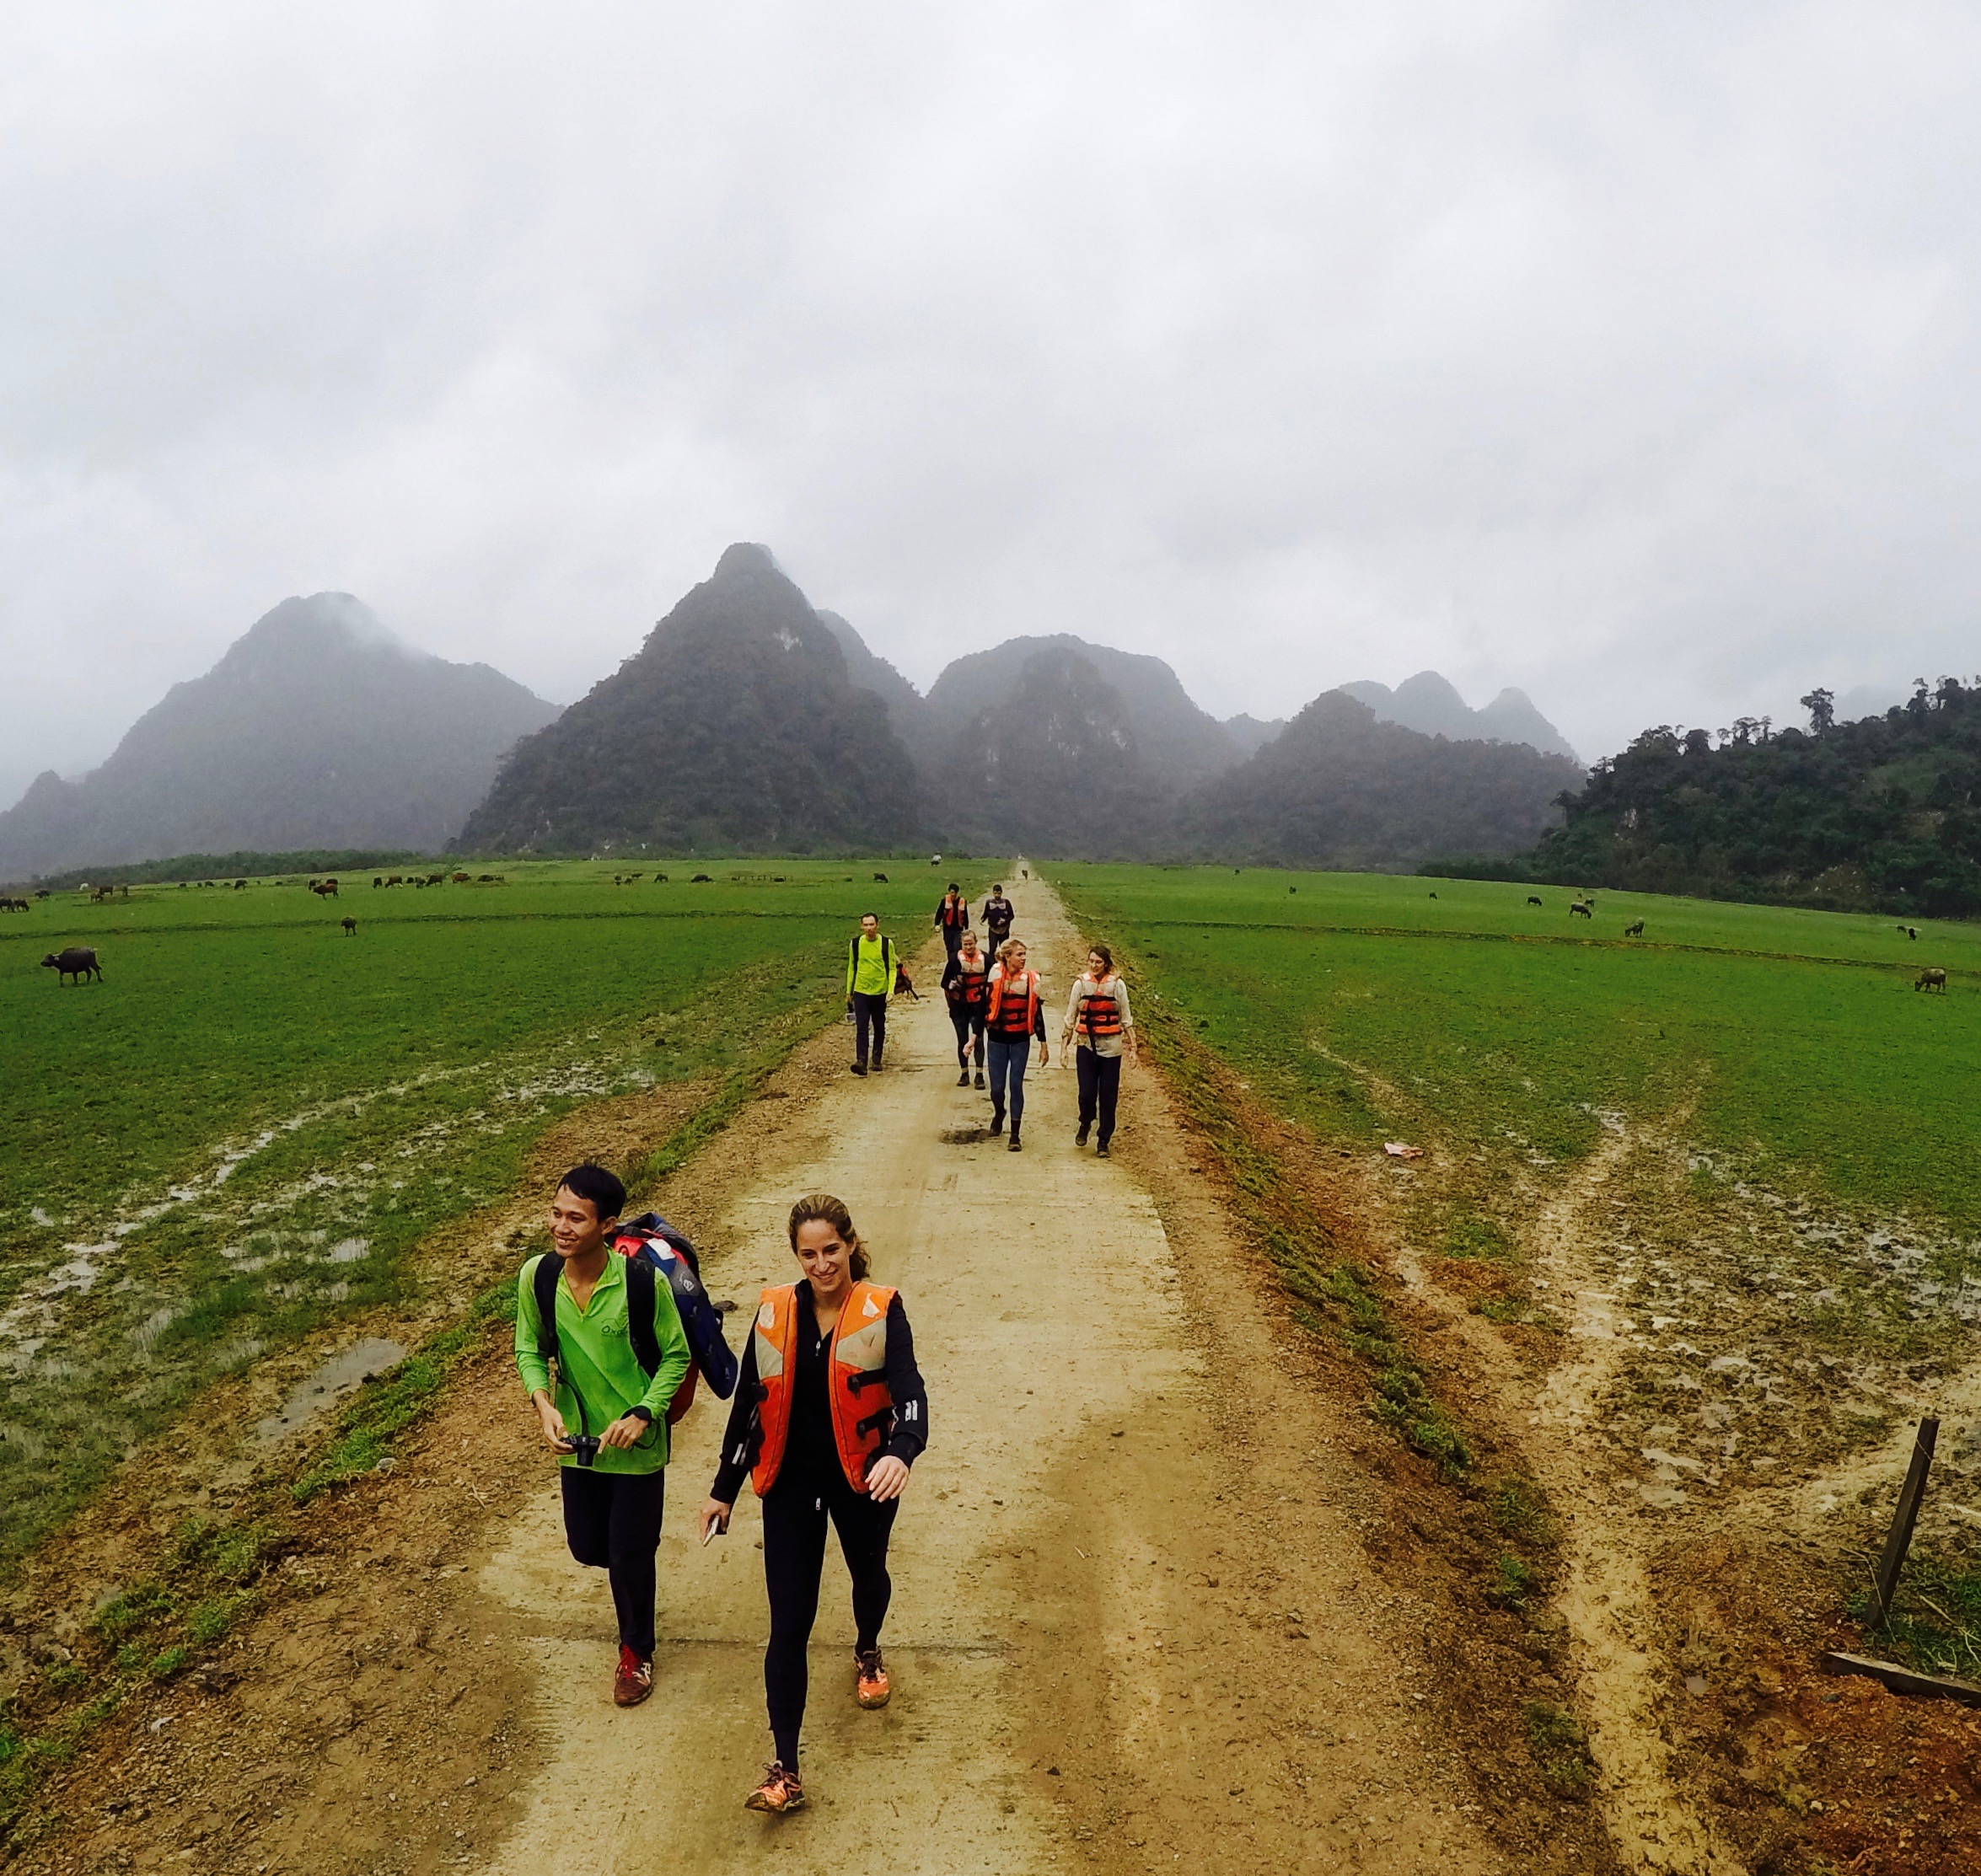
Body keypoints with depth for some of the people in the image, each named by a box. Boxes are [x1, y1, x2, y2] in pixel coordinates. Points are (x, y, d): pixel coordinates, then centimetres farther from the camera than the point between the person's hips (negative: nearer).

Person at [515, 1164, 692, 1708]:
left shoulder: (642, 1282, -26)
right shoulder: (537, 1276, -15)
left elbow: (675, 1355, -11)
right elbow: (529, 1349, 0)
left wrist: (643, 1414, -22)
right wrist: (544, 1404, -16)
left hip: (637, 1445, -4)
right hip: (577, 1440, 4)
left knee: (630, 1555, 9)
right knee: (586, 1547, 19)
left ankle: (636, 1650, 38)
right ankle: (630, 1570, 56)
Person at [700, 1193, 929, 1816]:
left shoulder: (881, 1311, -16)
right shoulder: (774, 1313, -8)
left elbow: (910, 1394, -26)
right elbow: (749, 1405, 1)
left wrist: (900, 1454, -46)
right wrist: (723, 1490, 6)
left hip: (861, 1479, 0)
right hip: (790, 1484, 1)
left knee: (868, 1573, 26)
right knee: (789, 1622, 0)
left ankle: (867, 1650, 59)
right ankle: (784, 1770, 11)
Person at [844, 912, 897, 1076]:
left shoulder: (887, 943, -3)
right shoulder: (855, 944, 2)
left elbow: (892, 968, 1)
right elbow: (851, 968, 11)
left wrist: (891, 990, -10)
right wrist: (848, 991, 12)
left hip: (880, 992, 0)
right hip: (860, 992, 0)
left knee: (879, 1028, 11)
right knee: (861, 1028, -11)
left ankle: (877, 1060, 25)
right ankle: (861, 1062, -19)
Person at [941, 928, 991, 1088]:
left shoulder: (985, 959, -5)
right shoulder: (955, 960, -8)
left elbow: (991, 981, 6)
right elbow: (945, 982, -4)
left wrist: (988, 1000, -6)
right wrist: (951, 985, -25)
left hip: (978, 1007, 0)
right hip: (959, 1007, 0)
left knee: (978, 1040, 3)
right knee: (962, 1040, 9)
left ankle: (979, 1075, 13)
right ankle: (964, 1074, 21)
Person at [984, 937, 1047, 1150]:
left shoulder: (1030, 979, -4)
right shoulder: (995, 977, -7)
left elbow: (1037, 1013, 2)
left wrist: (1043, 1045, 4)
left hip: (1020, 1040, 0)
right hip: (997, 1039, 0)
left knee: (1016, 1085, -1)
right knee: (997, 1087, 5)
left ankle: (1015, 1135, 8)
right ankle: (999, 1113, 39)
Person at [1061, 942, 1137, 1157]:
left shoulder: (1117, 985, -2)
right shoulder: (1081, 984, -1)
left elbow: (1126, 1018, 4)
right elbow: (1070, 1016, 5)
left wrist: (1132, 1046, 3)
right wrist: (1064, 1044, 4)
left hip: (1111, 1047, 0)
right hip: (1086, 1045, 0)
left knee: (1108, 1097, 3)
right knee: (1087, 1093, -6)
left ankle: (1104, 1141, 17)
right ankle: (1085, 1124, 27)